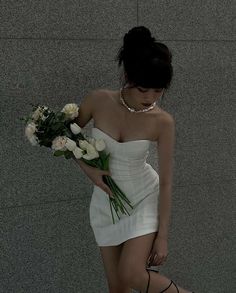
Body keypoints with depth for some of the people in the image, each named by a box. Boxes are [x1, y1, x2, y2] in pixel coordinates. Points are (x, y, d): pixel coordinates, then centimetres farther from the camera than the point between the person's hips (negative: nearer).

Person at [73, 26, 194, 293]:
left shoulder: (162, 122, -20)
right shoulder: (99, 101, -17)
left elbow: (166, 182, -14)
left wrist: (162, 236, -12)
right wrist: (88, 169, -14)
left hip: (145, 199, -3)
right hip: (106, 201, 3)